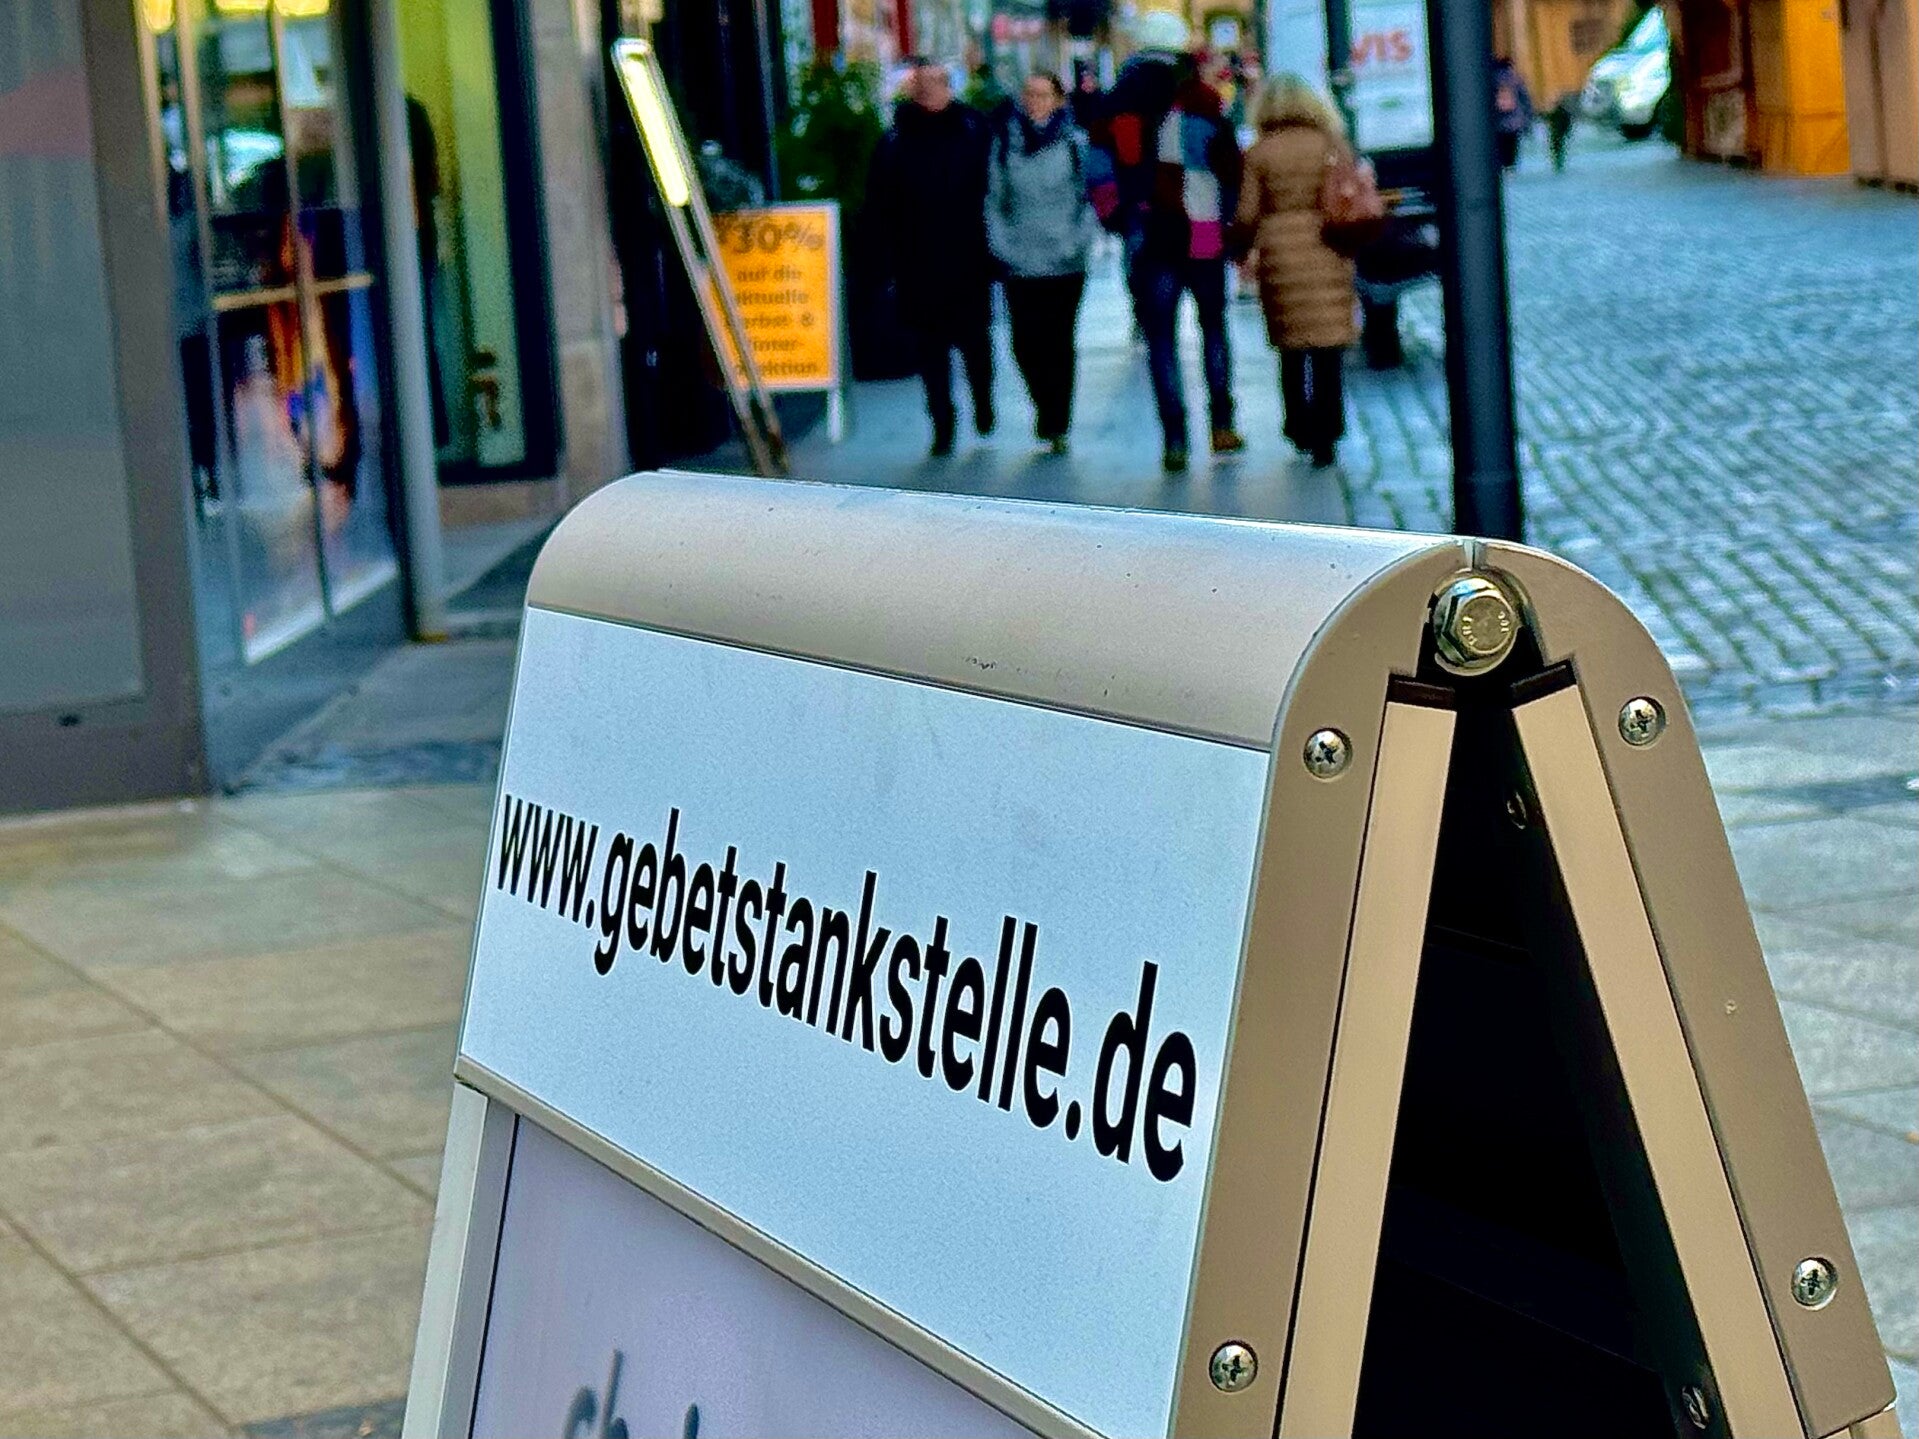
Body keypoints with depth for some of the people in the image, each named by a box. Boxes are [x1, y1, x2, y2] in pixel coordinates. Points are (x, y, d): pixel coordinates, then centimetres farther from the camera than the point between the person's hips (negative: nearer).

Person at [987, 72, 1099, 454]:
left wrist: (1078, 242, -5)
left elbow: (1091, 197, 4)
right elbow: (994, 200, 10)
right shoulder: (1005, 143, 7)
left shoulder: (1074, 143, 2)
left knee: (1058, 343, -1)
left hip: (1065, 263, -1)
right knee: (1026, 343, -1)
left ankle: (1057, 424, 7)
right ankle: (1047, 407, 23)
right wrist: (1001, 243, 1)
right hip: (1020, 262, 1)